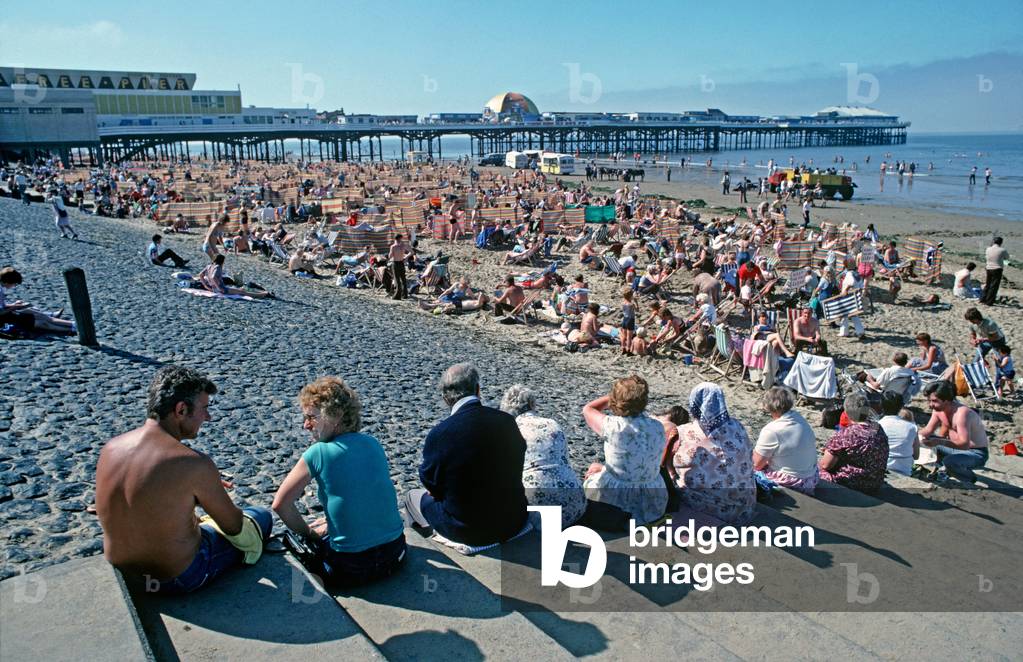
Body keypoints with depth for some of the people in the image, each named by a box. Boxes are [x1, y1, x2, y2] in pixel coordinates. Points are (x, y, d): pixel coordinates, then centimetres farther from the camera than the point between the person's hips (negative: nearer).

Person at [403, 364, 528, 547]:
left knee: (412, 496, 22)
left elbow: (430, 482, -6)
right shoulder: (508, 421, -8)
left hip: (468, 530, -4)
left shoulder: (439, 433, -21)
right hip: (514, 522, 4)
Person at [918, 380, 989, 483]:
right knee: (927, 438, -1)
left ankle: (970, 479, -1)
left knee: (948, 461, -34)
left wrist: (939, 442, -50)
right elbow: (928, 430, 3)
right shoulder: (938, 409, -6)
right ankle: (943, 469, 16)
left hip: (976, 454, -8)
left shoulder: (961, 413, -30)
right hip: (957, 448, 8)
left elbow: (964, 444, -38)